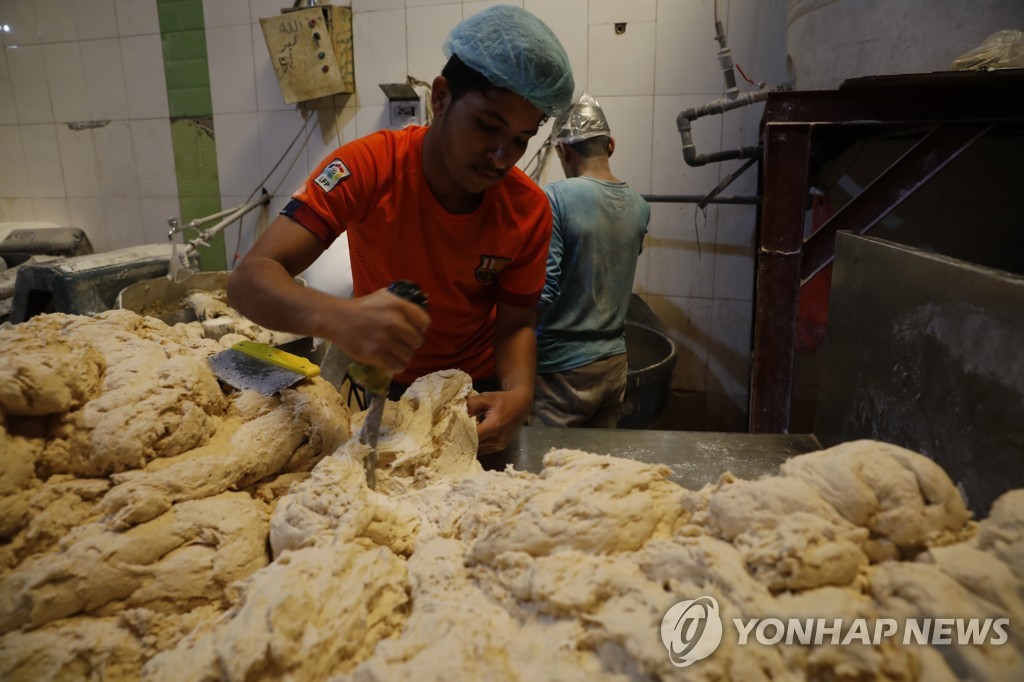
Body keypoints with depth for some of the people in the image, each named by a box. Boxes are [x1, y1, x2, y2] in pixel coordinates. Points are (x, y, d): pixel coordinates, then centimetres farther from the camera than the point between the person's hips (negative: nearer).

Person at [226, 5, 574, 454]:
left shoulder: (530, 211, -21)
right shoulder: (367, 167, -27)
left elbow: (515, 325, -11)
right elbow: (249, 280, -34)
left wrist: (519, 393, -34)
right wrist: (337, 318, -55)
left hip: (477, 390, 1)